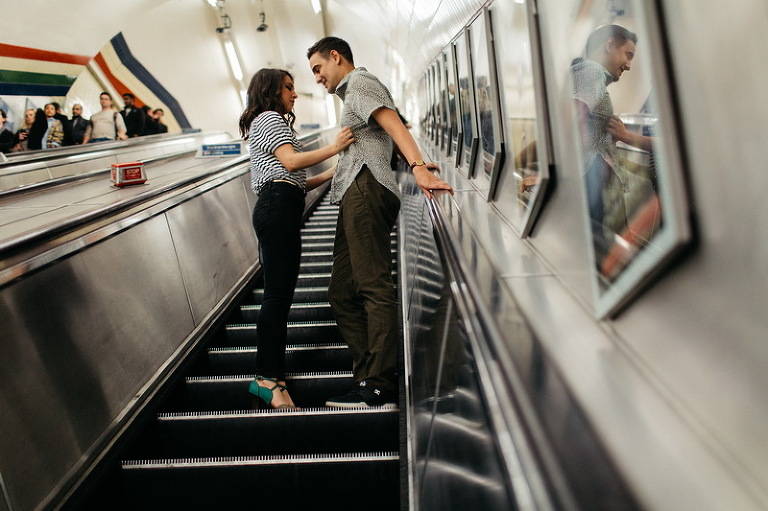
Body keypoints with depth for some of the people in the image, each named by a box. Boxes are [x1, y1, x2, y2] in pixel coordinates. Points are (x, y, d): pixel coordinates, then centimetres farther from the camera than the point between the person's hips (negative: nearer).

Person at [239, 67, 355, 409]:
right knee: (278, 295, -13)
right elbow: (290, 161, -13)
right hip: (278, 209, -10)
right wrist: (333, 148, -14)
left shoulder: (268, 122, 35)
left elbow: (293, 181, 26)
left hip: (274, 210, 10)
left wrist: (333, 172, 19)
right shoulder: (269, 117, 4)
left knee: (278, 296, 6)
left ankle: (268, 378, 8)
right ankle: (268, 379, -12)